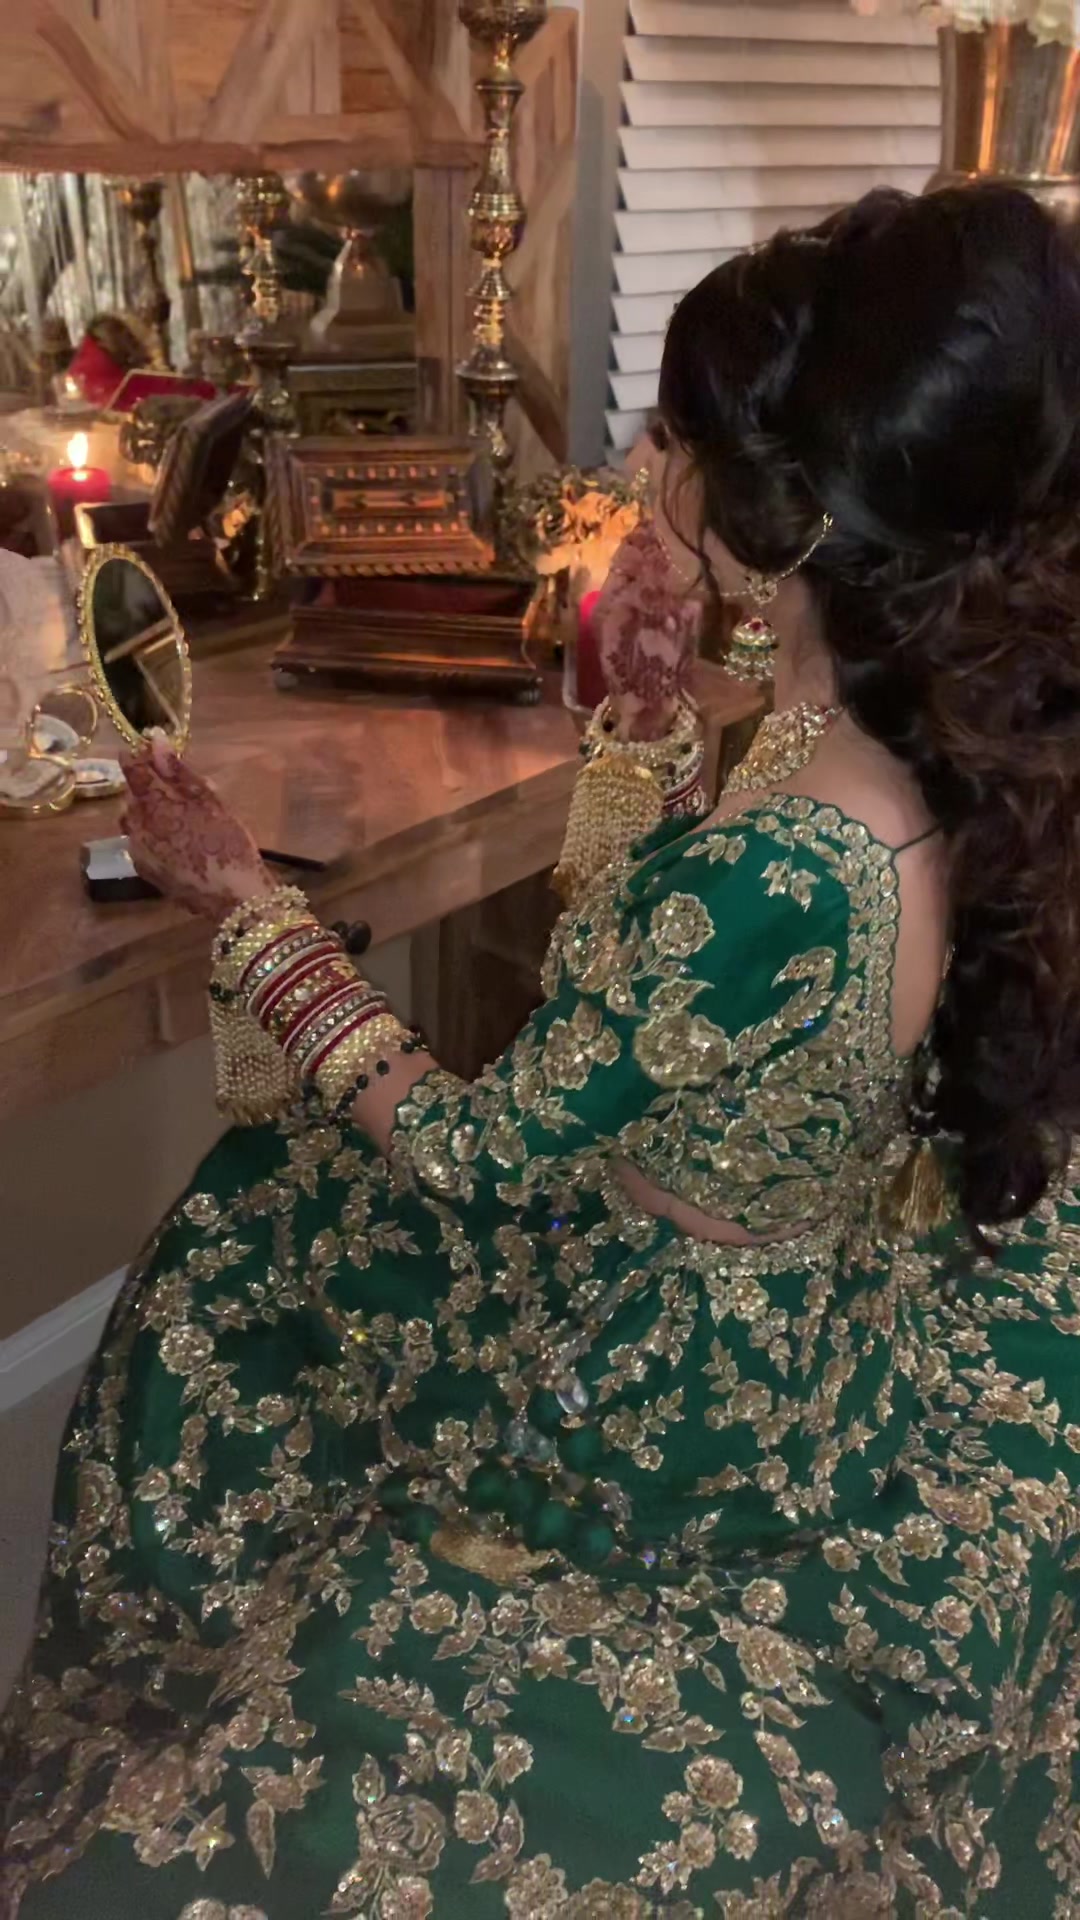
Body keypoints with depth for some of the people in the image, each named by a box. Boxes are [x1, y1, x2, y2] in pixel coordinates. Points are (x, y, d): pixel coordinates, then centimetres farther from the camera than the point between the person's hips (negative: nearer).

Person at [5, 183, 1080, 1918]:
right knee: (289, 1207, 23)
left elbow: (488, 1155, -24)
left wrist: (245, 905, -16)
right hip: (819, 1315, 7)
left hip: (666, 1390, -7)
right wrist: (651, 687, -4)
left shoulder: (776, 886, -41)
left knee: (230, 1273, 16)